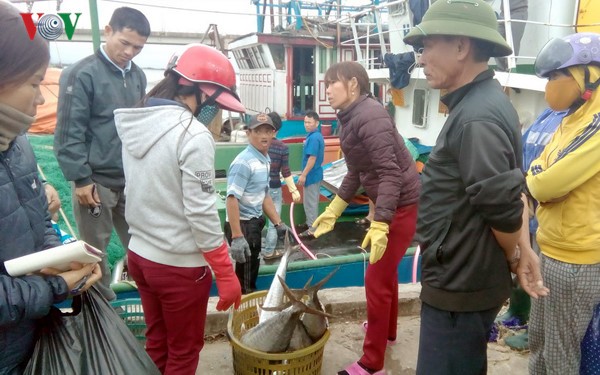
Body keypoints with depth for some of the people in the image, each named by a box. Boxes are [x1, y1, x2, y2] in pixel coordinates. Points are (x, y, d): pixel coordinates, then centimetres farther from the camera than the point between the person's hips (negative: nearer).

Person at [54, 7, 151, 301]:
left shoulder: (137, 76, 9)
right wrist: (81, 179, -13)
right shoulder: (81, 74, -9)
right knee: (95, 252, 9)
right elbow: (68, 132, -11)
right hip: (96, 181, -5)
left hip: (132, 180, 5)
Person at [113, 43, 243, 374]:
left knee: (156, 345, 23)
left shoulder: (134, 125, 3)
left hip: (138, 255, 7)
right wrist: (226, 275, -14)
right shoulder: (193, 135, -21)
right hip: (179, 265, -7)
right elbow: (201, 213, -22)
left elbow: (139, 193, 9)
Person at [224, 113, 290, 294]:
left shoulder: (265, 160, 8)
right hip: (242, 224, -9)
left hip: (254, 223, 9)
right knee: (245, 278, 3)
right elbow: (232, 199, -26)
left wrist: (278, 223, 17)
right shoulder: (244, 162, -21)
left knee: (251, 272, 22)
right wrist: (237, 237, -31)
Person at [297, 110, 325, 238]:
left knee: (310, 202, -1)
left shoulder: (313, 138, -21)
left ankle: (312, 229, 7)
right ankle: (312, 223, 33)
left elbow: (312, 158, -25)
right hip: (315, 174, 10)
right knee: (313, 201, 20)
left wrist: (303, 175, -22)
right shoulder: (317, 136, 10)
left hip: (311, 175, -10)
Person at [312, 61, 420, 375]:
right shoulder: (350, 119, 7)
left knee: (376, 279, -3)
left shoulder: (370, 116, -22)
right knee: (386, 270, 24)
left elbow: (390, 172, -28)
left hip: (402, 204, -10)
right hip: (387, 202, 10)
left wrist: (379, 225, -34)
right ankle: (387, 329, 47)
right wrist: (333, 210, 14)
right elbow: (356, 172, 14)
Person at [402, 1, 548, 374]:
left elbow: (504, 208, -24)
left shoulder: (476, 118, -25)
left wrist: (513, 259, -5)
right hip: (462, 278, 10)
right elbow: (511, 189, 12)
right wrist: (523, 251, 4)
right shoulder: (481, 104, 9)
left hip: (459, 286, -10)